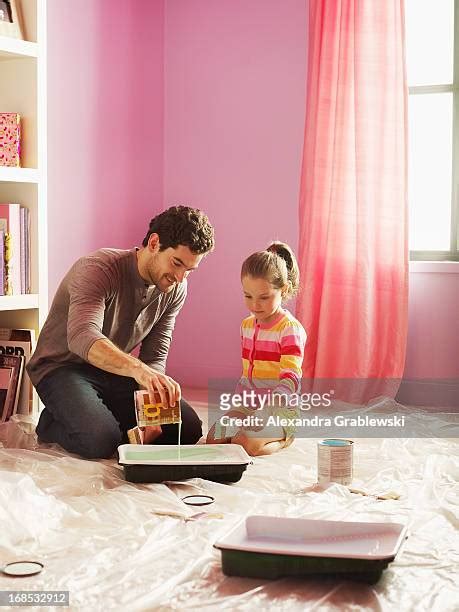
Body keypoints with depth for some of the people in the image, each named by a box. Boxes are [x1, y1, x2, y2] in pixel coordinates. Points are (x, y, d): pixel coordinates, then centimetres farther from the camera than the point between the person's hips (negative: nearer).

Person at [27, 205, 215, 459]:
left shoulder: (175, 290, -4)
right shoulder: (98, 269, -25)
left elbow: (155, 357, -2)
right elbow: (82, 337, -43)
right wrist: (137, 369, -59)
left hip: (115, 372, 6)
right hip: (63, 368, -6)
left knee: (188, 428, -7)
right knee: (101, 440, -32)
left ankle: (106, 418, 11)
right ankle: (52, 425, 0)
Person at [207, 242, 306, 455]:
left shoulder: (290, 329, -14)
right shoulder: (247, 326, 11)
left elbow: (290, 379, -26)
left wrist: (267, 409, -42)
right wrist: (237, 408, 11)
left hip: (281, 409, -7)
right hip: (248, 405, 7)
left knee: (249, 444, -29)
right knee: (213, 438, -10)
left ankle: (282, 440, 2)